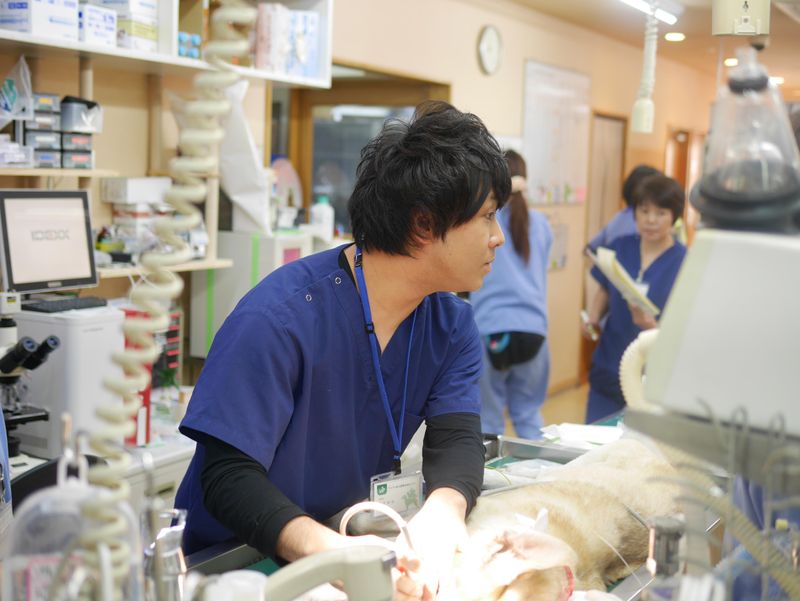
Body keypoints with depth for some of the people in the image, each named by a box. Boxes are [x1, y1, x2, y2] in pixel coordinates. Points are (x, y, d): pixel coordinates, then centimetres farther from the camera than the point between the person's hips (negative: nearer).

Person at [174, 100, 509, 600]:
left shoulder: (452, 326, 1)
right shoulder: (279, 318, -20)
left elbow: (456, 440, -8)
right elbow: (229, 473, -22)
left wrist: (442, 510, -30)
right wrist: (324, 547, -38)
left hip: (354, 545, 4)